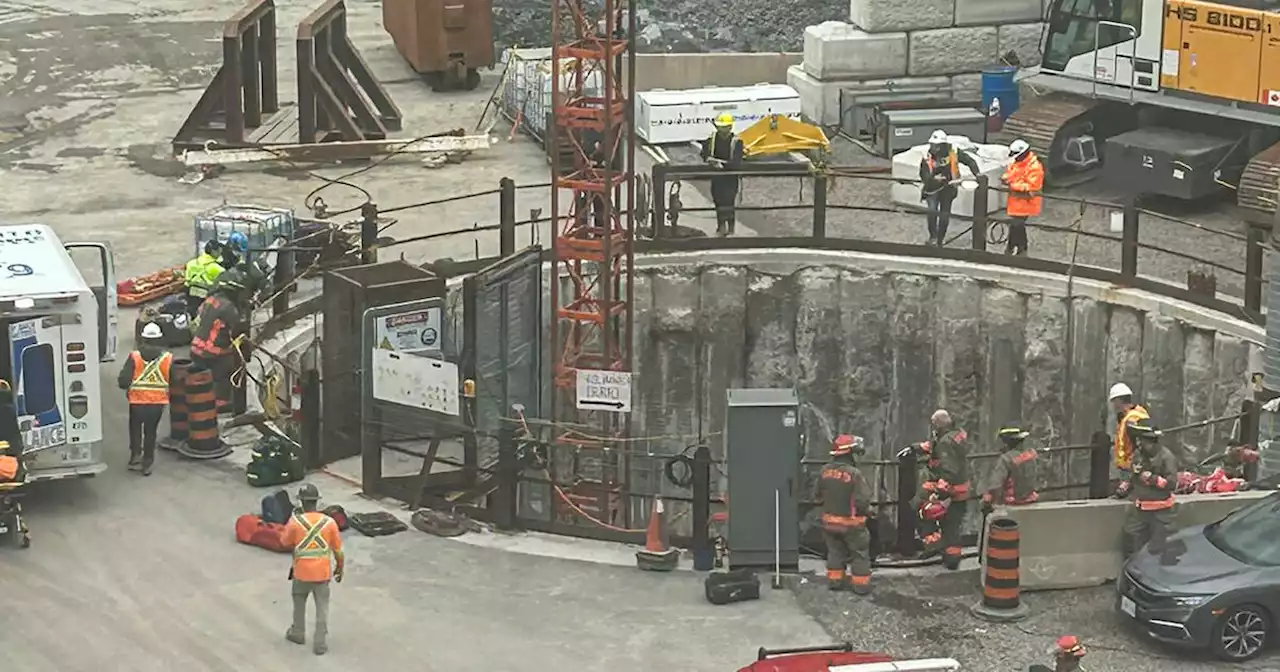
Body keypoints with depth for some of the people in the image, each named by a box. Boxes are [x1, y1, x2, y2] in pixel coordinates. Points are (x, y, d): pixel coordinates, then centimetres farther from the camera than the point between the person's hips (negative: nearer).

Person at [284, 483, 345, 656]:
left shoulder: (295, 522, -14)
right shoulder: (329, 522, -10)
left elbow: (286, 542, 4)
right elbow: (338, 550, -2)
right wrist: (340, 568, 13)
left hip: (302, 572, 0)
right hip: (323, 573, 0)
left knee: (299, 602, 24)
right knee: (322, 607, 11)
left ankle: (298, 633, 40)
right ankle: (320, 643, 11)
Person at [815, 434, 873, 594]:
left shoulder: (825, 471, -6)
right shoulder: (854, 473, -25)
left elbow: (819, 496, 7)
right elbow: (863, 500, -25)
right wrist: (866, 509, -3)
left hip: (829, 520, 5)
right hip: (850, 522, -5)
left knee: (835, 551, 21)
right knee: (860, 553, 10)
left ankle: (834, 580, 25)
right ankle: (861, 584, 12)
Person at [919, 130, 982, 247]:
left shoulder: (953, 152, -16)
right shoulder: (927, 158, -19)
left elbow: (969, 161, -10)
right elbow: (924, 175, -23)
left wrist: (977, 173, -23)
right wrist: (933, 178, -44)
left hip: (947, 188, 2)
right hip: (932, 189, -2)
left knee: (945, 215, 5)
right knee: (932, 210, -24)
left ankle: (941, 240, 23)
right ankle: (933, 236, -7)